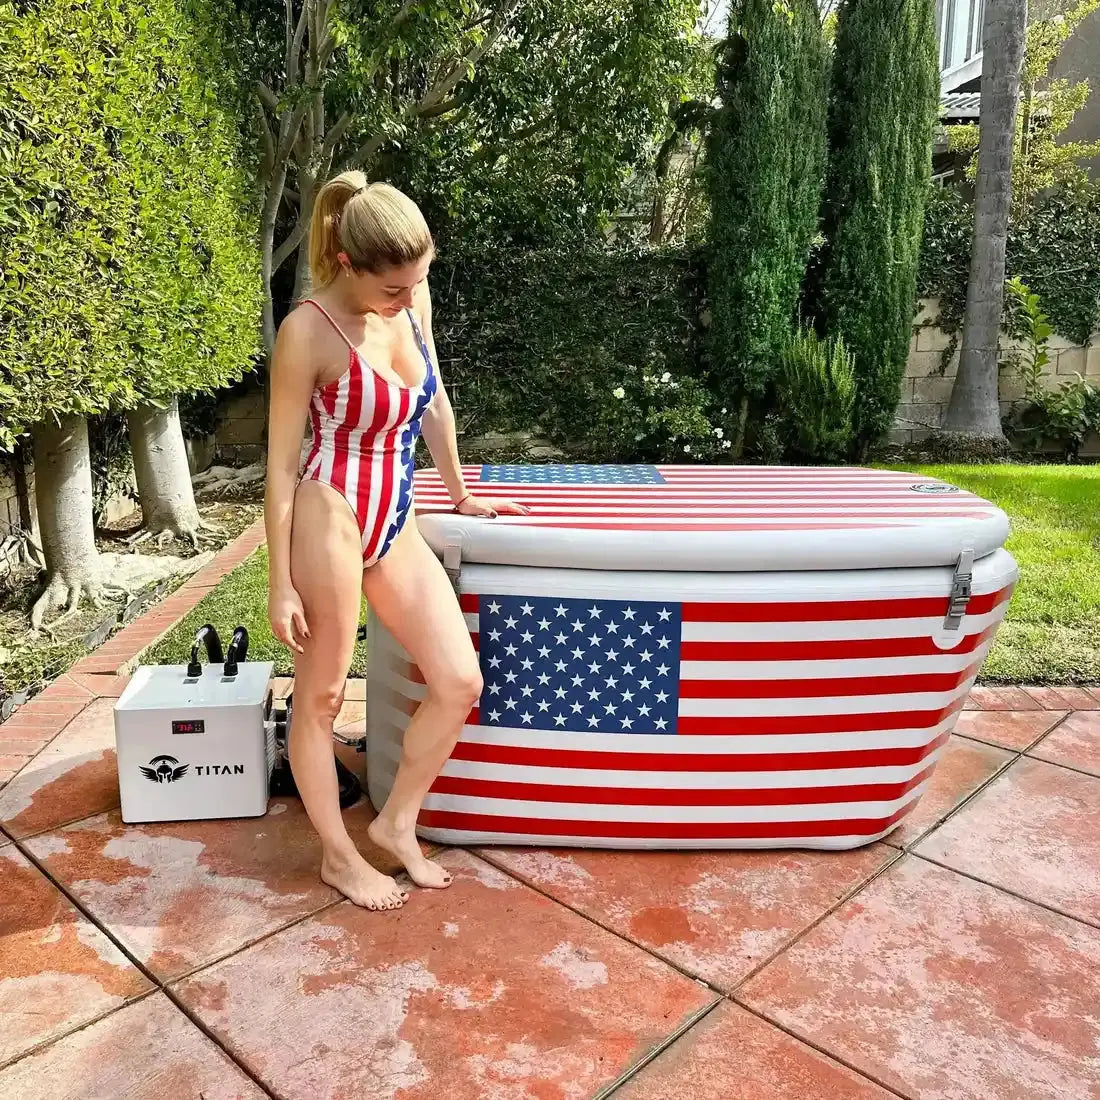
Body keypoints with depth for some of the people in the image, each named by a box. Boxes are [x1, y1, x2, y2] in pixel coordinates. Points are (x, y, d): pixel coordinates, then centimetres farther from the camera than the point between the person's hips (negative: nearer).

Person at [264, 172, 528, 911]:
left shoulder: (412, 300, 2)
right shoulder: (309, 331, -15)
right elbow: (282, 463, -12)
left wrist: (460, 493, 23)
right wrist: (282, 584, -11)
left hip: (396, 523, 7)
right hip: (331, 520, -6)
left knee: (461, 683, 4)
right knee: (321, 699, 9)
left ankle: (397, 822, 25)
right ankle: (339, 856, 29)